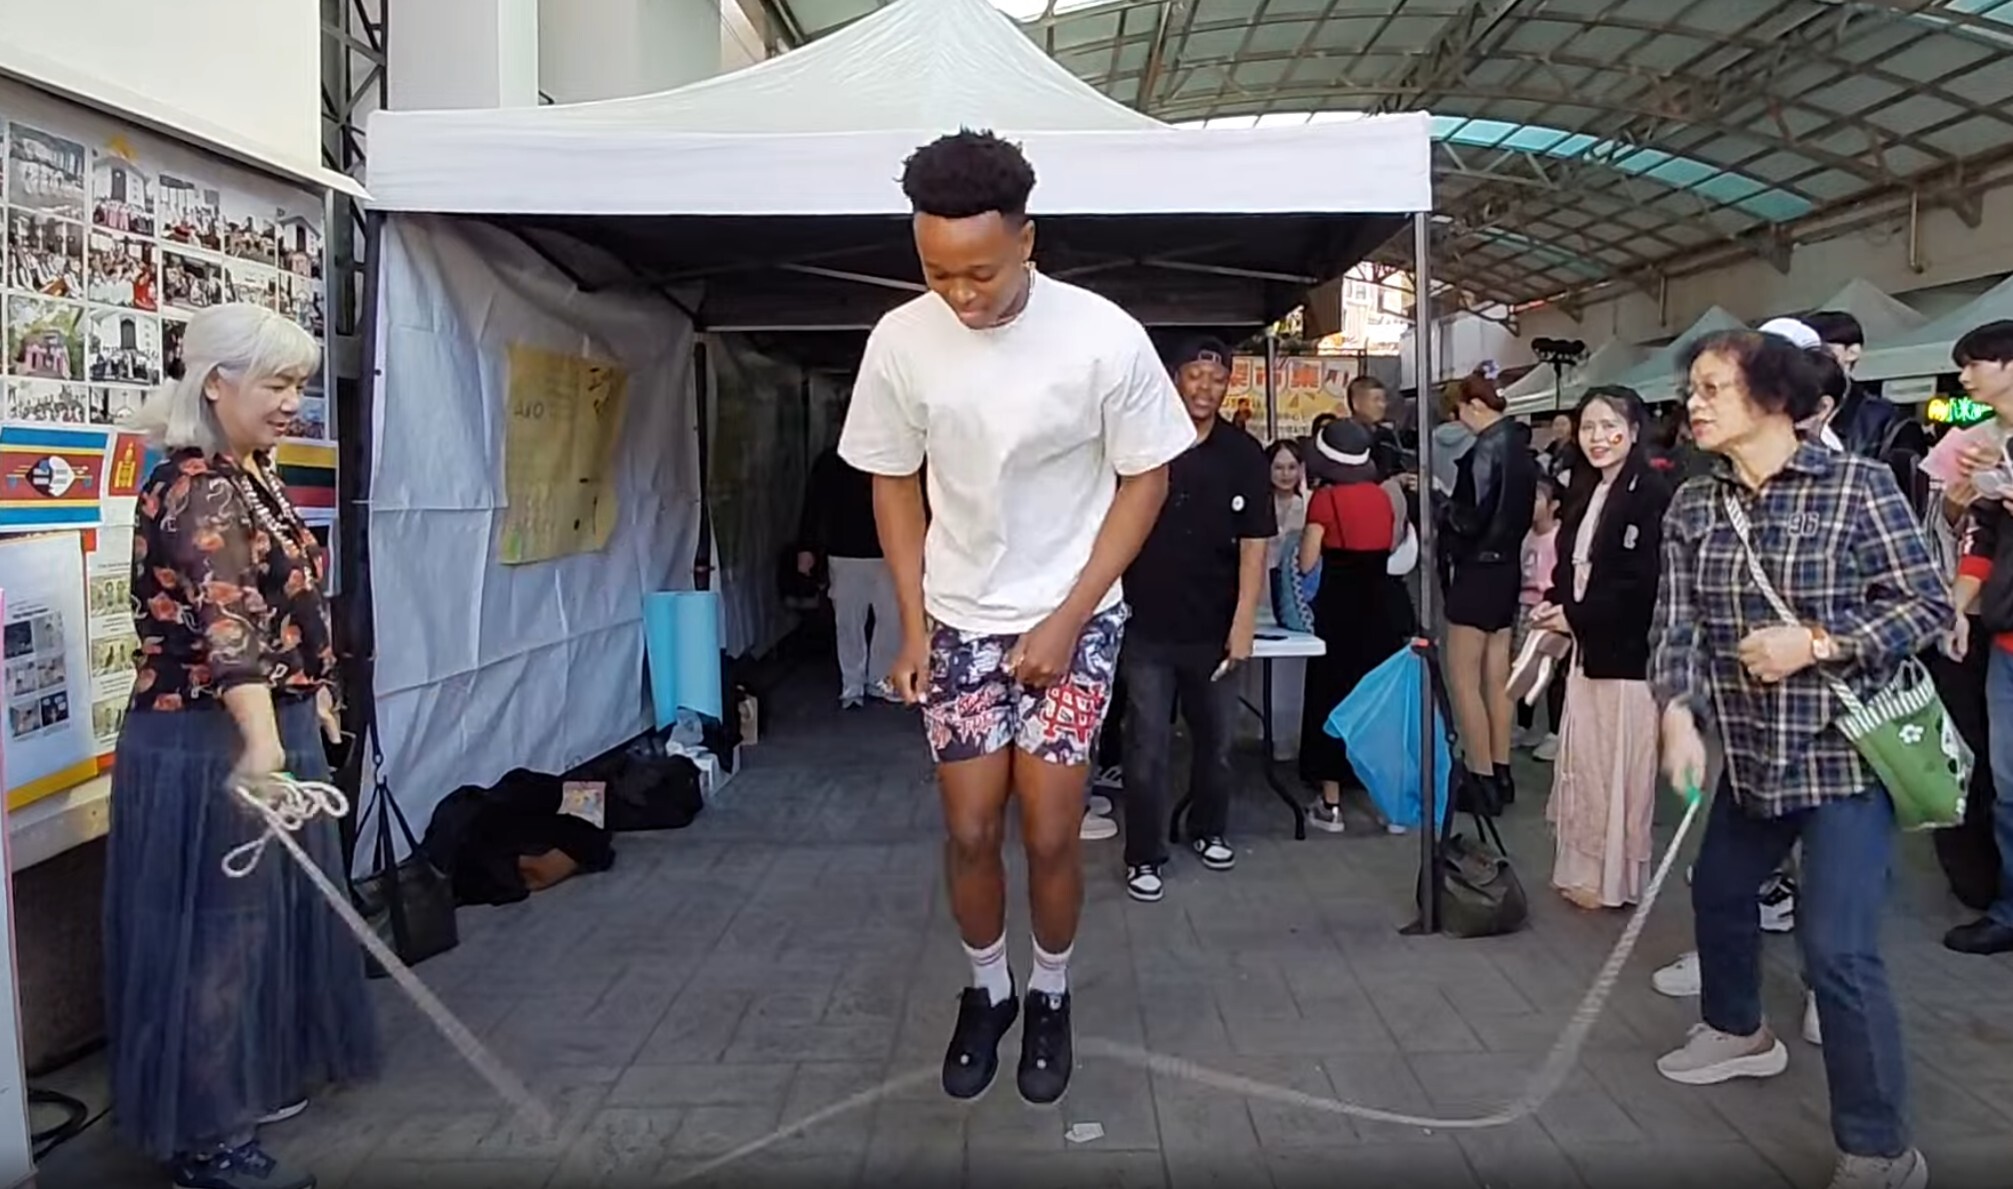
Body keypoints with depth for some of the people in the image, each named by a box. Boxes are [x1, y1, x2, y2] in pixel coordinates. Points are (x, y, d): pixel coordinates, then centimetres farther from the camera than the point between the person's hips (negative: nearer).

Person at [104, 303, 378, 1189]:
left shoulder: (253, 475, 9)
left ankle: (260, 1077, 36)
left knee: (269, 910, 20)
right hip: (209, 744, -10)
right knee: (215, 925, 0)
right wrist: (260, 741, -50)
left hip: (268, 725, 10)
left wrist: (313, 695, 26)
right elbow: (223, 622, -38)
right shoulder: (196, 488, -22)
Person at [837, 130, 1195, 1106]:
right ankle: (986, 990, 31)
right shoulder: (900, 340, -12)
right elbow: (894, 480, 2)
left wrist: (1067, 618, -12)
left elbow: (1144, 479, -8)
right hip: (958, 621, 2)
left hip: (1071, 620, -2)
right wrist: (914, 625, -2)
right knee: (969, 831, 5)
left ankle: (1050, 998, 27)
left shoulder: (1105, 337, -19)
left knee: (1048, 834, -1)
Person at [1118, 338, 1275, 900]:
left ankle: (1209, 830, 36)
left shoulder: (1244, 455, -1)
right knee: (1148, 747, 0)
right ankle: (1144, 857, 10)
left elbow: (1255, 542, -3)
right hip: (1147, 626, -2)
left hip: (1214, 627, 2)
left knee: (1216, 739, 15)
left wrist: (1244, 623, -9)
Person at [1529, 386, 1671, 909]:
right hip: (1586, 648, 8)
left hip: (1628, 651, -8)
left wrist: (1575, 616, -13)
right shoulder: (1585, 492, 14)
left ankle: (1616, 878, 14)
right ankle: (1585, 869, 24)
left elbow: (1644, 584, -19)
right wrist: (1555, 606, -2)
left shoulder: (1652, 493, -13)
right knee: (1582, 764, 13)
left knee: (1618, 769, 1)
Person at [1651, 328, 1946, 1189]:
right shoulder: (1692, 508, 2)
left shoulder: (1859, 486, -12)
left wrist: (1815, 642, -22)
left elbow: (1928, 605, -10)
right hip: (1752, 752, 7)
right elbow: (1677, 623, -4)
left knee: (1836, 949, -11)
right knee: (1718, 888, 23)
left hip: (1845, 751, -6)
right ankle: (1738, 1031, 50)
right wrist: (1679, 716, -20)